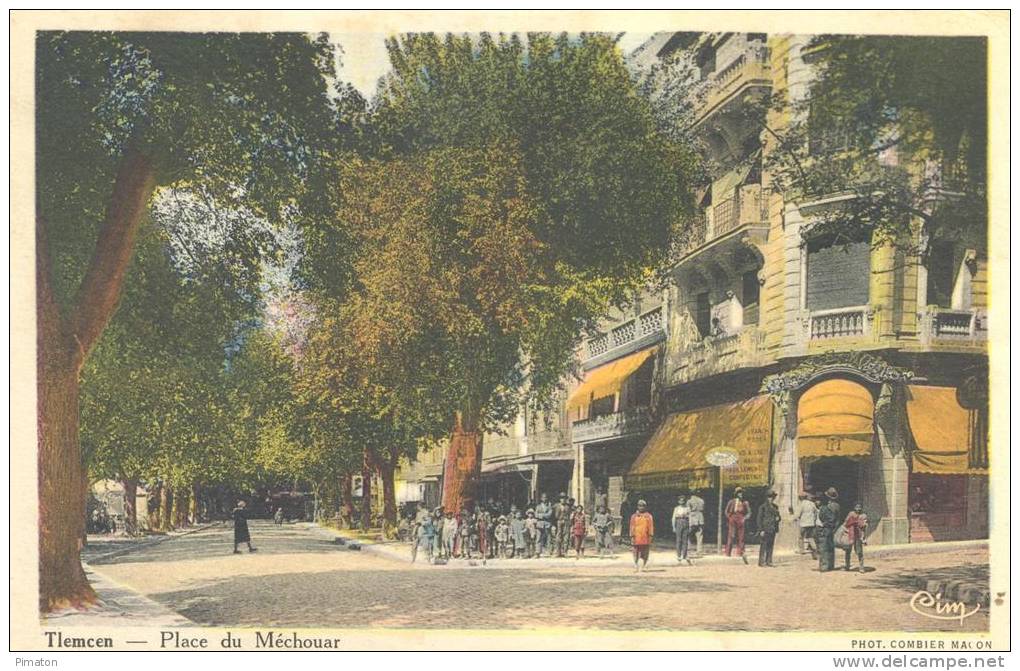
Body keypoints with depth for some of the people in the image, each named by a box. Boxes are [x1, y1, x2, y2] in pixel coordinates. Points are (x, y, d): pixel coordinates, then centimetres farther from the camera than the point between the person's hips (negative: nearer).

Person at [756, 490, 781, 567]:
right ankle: (761, 561, -3)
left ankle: (769, 561, 13)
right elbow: (759, 519, -7)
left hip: (773, 529, 7)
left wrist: (778, 518, 0)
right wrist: (761, 530, -13)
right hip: (766, 529, -7)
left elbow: (778, 516, 26)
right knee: (764, 545, -6)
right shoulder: (763, 507, -5)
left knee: (771, 546, 8)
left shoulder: (775, 507, 15)